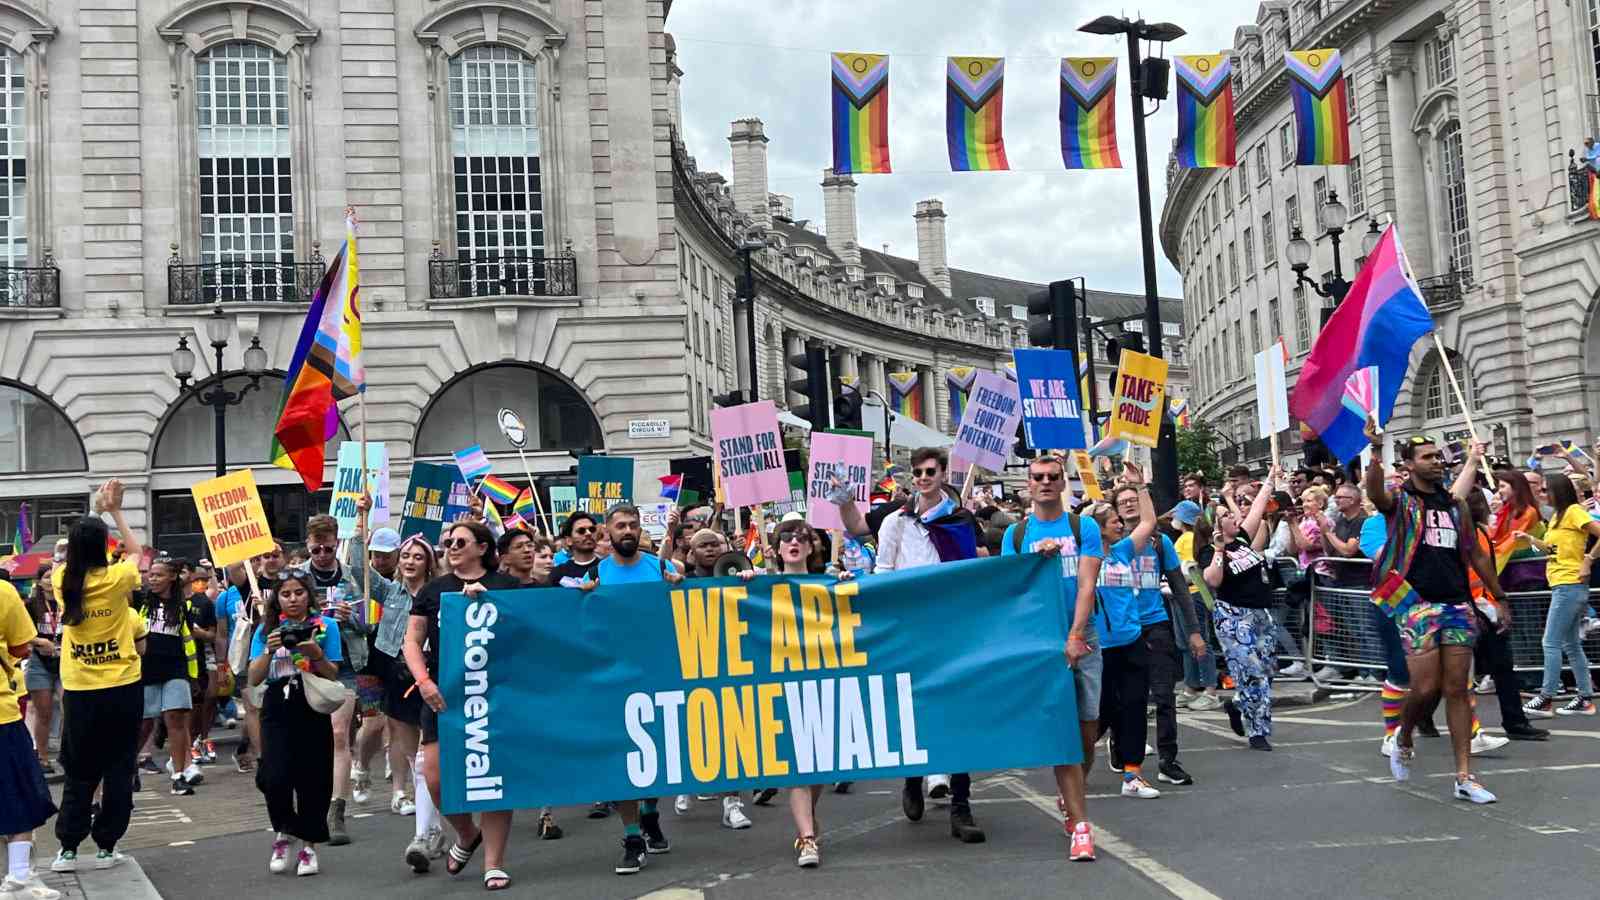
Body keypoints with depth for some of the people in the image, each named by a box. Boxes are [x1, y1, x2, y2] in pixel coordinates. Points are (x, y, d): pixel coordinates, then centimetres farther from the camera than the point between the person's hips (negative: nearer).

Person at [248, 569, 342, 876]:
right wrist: (270, 650, -14)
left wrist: (316, 653, -18)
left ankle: (309, 845, 19)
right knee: (275, 777, -12)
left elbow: (333, 675, 0)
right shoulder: (267, 629, 6)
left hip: (313, 712, 0)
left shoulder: (326, 625, 2)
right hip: (277, 712, 1)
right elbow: (254, 679, 1)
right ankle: (282, 833, 16)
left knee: (312, 779, 1)